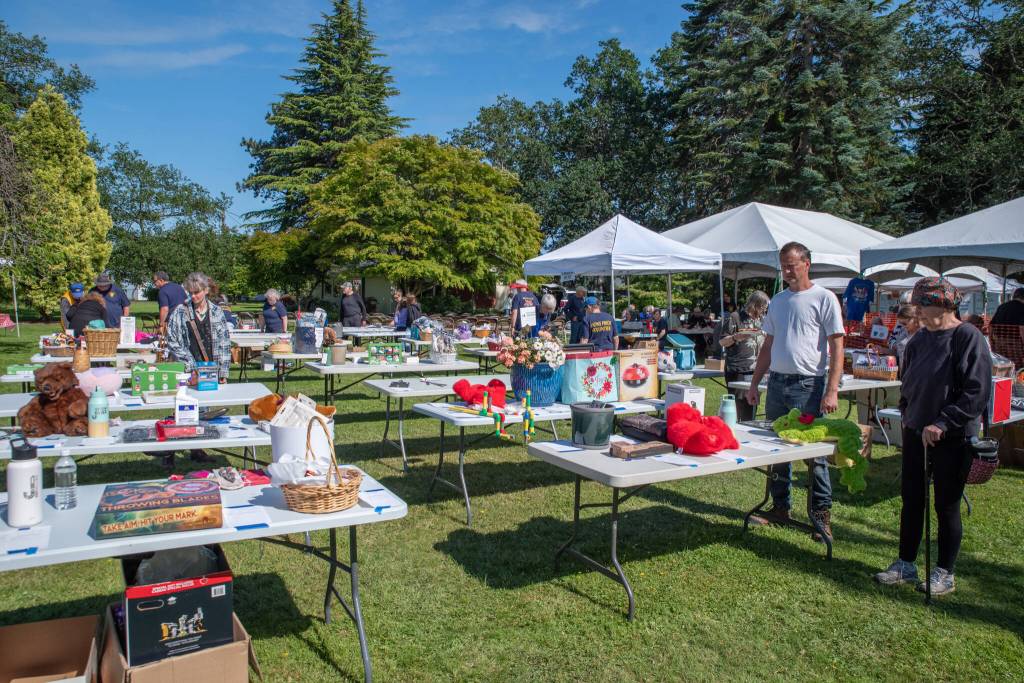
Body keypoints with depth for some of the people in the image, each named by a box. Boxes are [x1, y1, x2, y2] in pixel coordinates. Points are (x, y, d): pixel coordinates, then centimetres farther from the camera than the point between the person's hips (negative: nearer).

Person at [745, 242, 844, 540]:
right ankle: (780, 507, 24)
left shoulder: (823, 298, -4)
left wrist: (832, 391, -16)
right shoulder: (778, 300, 14)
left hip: (808, 385, -6)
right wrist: (754, 384, 14)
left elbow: (836, 347, -9)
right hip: (777, 382, 6)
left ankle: (822, 514, 13)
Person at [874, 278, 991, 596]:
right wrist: (907, 415, 9)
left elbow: (977, 392, -19)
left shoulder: (968, 338, -13)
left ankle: (945, 574, 22)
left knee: (946, 506, 6)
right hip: (915, 433, 6)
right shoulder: (920, 340, 7)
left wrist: (942, 424, -21)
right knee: (911, 500, 12)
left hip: (952, 438, -6)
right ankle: (905, 565, 25)